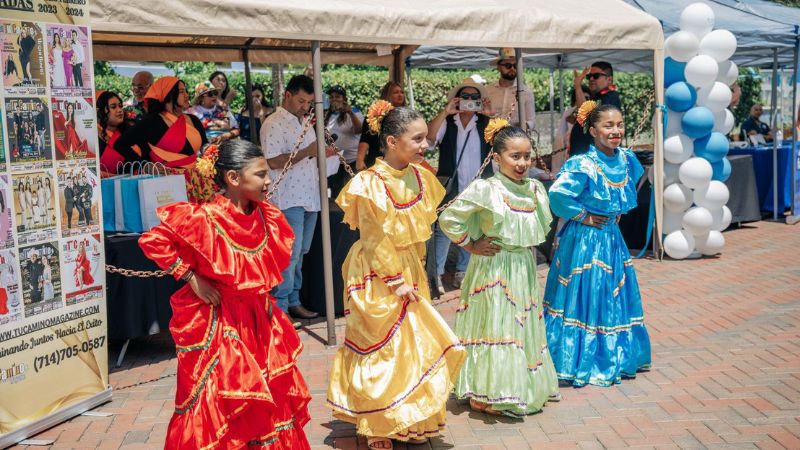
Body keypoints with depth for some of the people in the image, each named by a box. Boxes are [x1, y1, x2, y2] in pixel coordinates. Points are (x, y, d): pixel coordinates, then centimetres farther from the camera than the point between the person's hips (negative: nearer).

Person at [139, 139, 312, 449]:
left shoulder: (268, 217, -1)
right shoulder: (204, 218, -20)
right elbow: (152, 241, -20)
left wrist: (262, 293, 8)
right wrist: (191, 277, -18)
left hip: (258, 321, 7)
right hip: (217, 326, -6)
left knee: (275, 396, 13)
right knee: (217, 407, 2)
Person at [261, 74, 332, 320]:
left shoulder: (305, 123, 18)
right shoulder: (274, 124, -10)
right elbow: (273, 162, -18)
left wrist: (322, 154, 11)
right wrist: (307, 152, -22)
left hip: (309, 197, 8)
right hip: (289, 199, -8)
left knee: (300, 253, 13)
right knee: (290, 254, -8)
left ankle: (294, 302, 22)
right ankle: (279, 307, -1)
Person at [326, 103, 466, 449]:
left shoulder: (420, 177, 1)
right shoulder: (370, 184, -19)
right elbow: (376, 240, -18)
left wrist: (416, 273, 12)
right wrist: (396, 281, -15)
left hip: (410, 271, 7)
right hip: (377, 276, -7)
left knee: (415, 347, 13)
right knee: (380, 350, 3)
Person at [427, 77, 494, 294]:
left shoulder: (485, 123, 6)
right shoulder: (446, 122, 3)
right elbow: (429, 136, -14)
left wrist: (491, 116, -14)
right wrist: (445, 112, -17)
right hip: (451, 187, -2)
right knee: (443, 229, -4)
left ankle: (462, 273, 23)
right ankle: (437, 274, 1)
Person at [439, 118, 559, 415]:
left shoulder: (535, 189, 4)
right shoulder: (485, 189, -17)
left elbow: (543, 225, 23)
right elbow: (448, 219, -17)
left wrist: (526, 245, 9)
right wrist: (470, 245, -11)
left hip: (524, 269, 7)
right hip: (494, 269, -7)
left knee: (524, 326, 15)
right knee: (495, 326, -2)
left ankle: (525, 387, 31)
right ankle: (487, 394, 10)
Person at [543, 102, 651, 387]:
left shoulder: (626, 159, 2)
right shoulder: (583, 165, -21)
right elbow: (558, 195, -30)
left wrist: (619, 213, 12)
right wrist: (582, 217, -18)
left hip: (612, 238, 8)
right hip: (585, 241, -7)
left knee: (616, 297, 15)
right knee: (585, 297, -1)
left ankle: (615, 356, 32)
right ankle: (581, 363, 12)